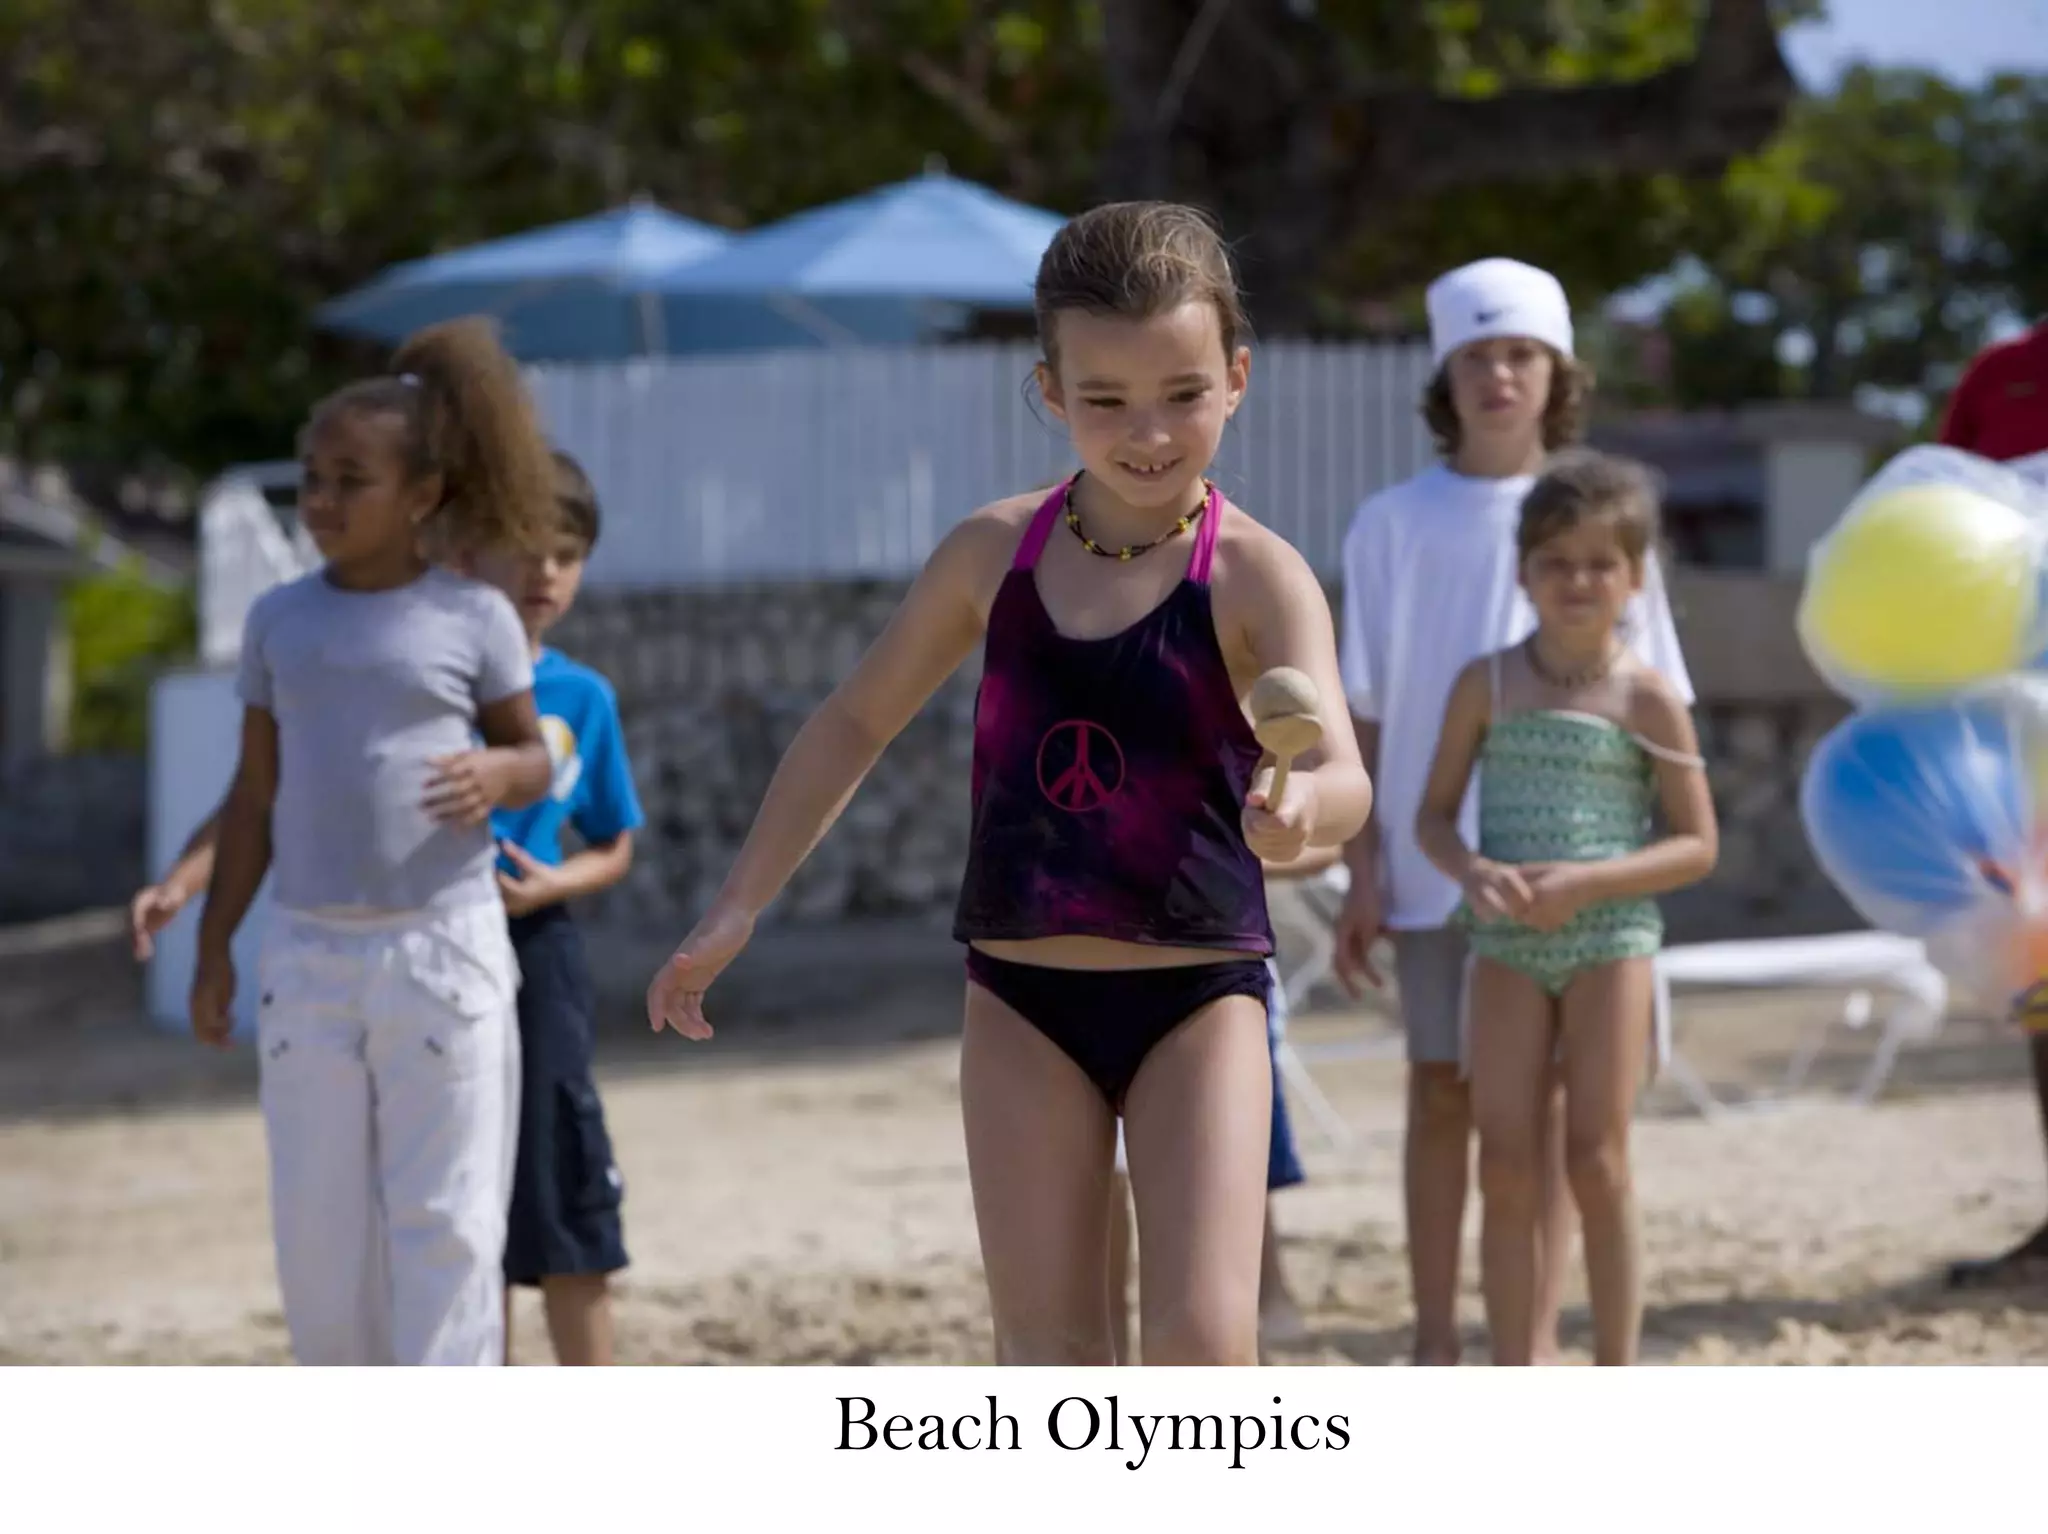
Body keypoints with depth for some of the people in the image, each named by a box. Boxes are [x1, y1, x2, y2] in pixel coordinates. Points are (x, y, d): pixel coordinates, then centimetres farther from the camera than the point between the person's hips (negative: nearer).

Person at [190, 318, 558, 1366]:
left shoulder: (473, 618, -1)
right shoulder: (279, 621, 6)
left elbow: (531, 753, 7)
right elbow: (255, 797, 12)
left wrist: (497, 776, -17)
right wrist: (214, 946, 11)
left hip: (442, 947, -3)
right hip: (310, 953, 3)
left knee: (444, 1219, -2)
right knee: (316, 1223, 6)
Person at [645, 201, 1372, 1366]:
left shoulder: (1255, 576, -11)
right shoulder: (997, 553, 1)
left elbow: (1346, 777, -26)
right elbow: (856, 723, 14)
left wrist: (1300, 806, -50)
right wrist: (739, 910, 14)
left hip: (1199, 1001, -3)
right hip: (1023, 1003, 3)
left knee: (1203, 1342, -13)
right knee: (1048, 1356, 4)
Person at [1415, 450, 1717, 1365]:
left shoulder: (1647, 701, -2)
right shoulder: (1487, 685, 4)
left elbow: (1697, 845, -2)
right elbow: (1433, 815, 8)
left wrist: (1586, 883, -16)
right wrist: (1472, 871, -15)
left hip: (1610, 940, -2)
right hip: (1507, 945, 2)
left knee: (1597, 1165, -4)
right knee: (1507, 1169, -1)